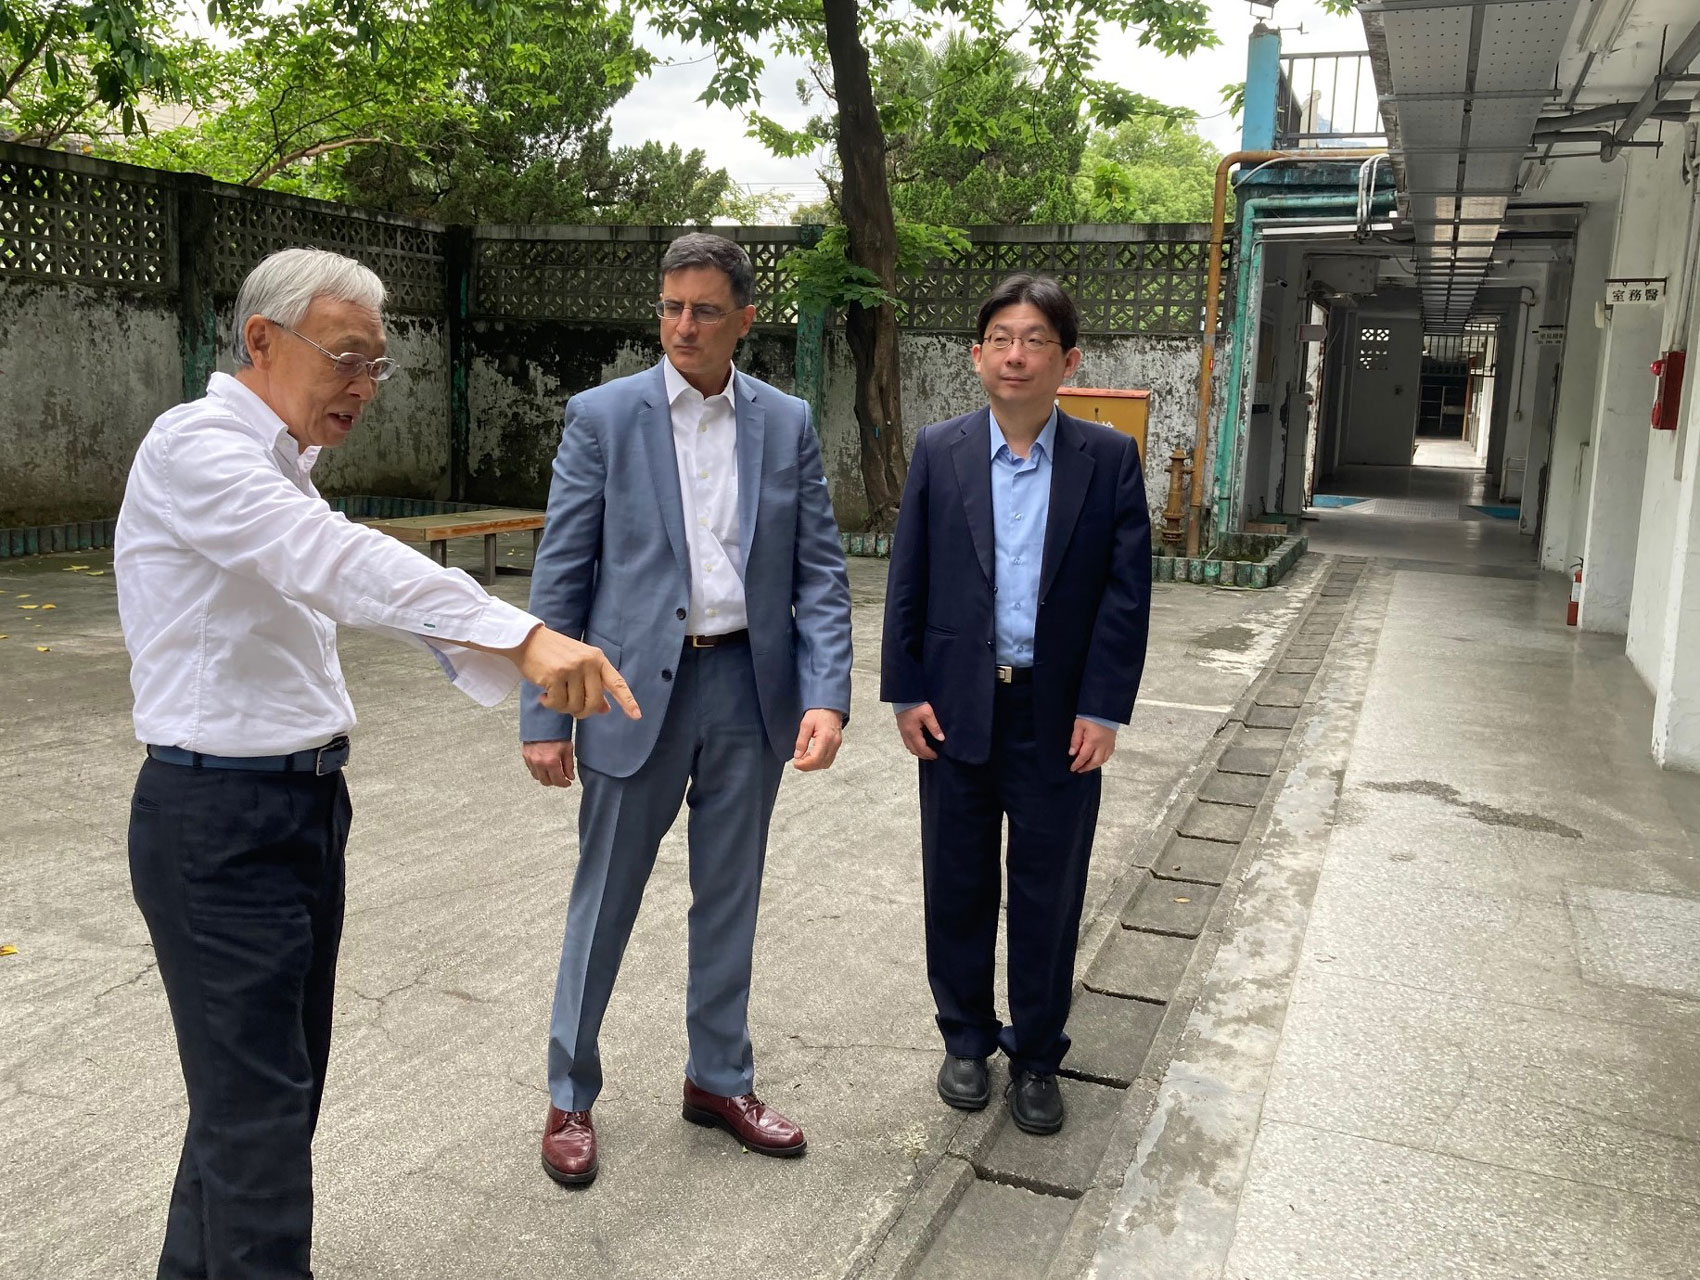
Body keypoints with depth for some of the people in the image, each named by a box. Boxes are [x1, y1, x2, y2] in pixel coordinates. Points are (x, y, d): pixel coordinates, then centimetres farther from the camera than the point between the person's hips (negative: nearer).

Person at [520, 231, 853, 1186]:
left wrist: (827, 695, -12)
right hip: (637, 689, -2)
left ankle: (720, 1079, 34)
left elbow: (821, 570, 1)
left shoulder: (788, 424, 4)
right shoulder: (602, 416, -2)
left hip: (751, 688, 3)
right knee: (605, 902, 8)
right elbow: (561, 574, -3)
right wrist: (545, 714, -7)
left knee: (730, 899, 15)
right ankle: (571, 1097, 27)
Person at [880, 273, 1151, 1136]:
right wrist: (905, 693, -3)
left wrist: (1103, 709, -8)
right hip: (957, 709, 1)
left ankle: (1036, 1057, 27)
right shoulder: (938, 453, 1)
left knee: (1049, 897, 9)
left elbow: (1126, 590, -3)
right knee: (958, 887, 12)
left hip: (1060, 717, -1)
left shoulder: (1109, 459, -1)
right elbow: (907, 580, 2)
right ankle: (966, 1039, 32)